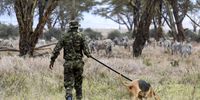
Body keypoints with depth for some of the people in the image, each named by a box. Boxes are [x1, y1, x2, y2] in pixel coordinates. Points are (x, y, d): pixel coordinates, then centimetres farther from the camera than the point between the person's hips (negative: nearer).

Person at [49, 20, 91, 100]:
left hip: (68, 63, 0)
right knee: (78, 82, 15)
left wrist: (52, 60, 4)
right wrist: (88, 55, 12)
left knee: (68, 83, 1)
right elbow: (85, 48, -9)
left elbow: (57, 49, -2)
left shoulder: (65, 37, 1)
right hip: (78, 62, 0)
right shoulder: (80, 36, -3)